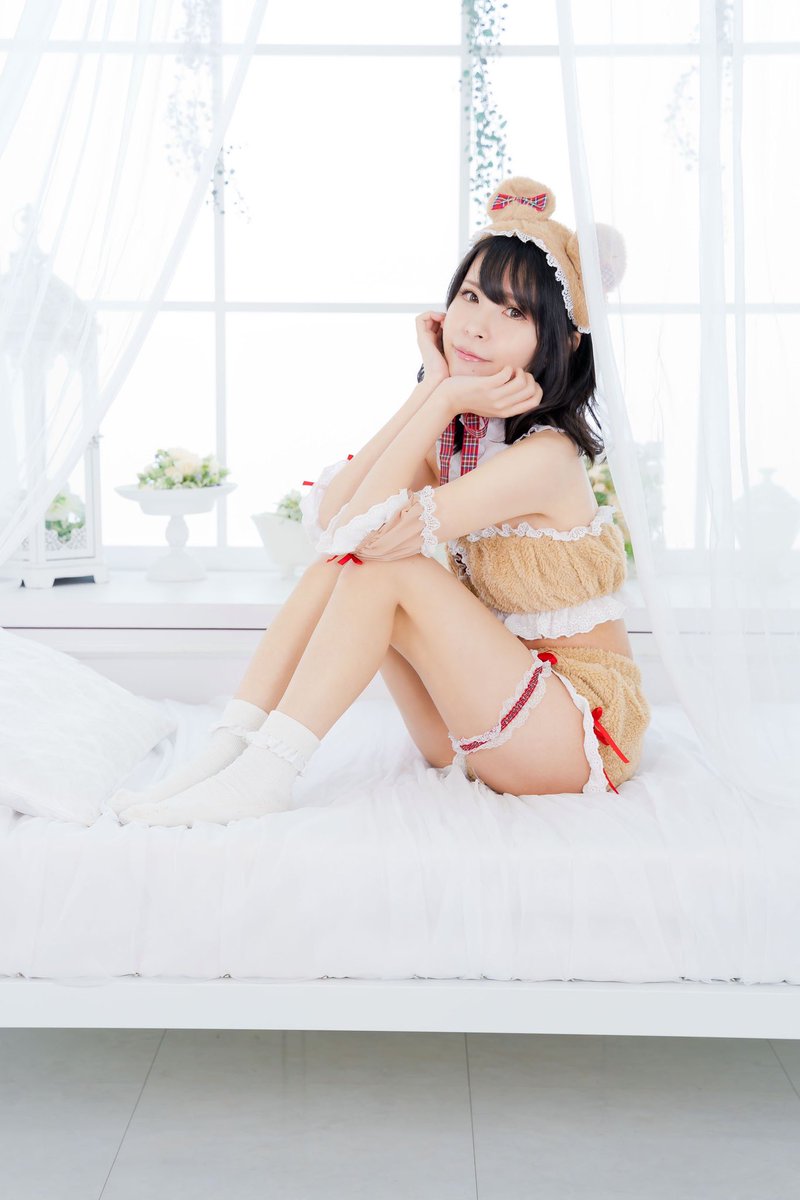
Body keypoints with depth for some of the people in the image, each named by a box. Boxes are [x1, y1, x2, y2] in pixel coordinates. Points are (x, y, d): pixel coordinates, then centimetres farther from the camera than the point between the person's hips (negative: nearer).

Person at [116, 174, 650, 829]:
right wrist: (429, 390, -12)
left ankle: (265, 775, -20)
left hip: (579, 733, -7)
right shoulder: (458, 436, 4)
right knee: (343, 559, -9)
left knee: (377, 564, -22)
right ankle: (229, 746, -11)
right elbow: (329, 516, -13)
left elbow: (363, 531, -27)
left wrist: (443, 399, -21)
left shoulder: (543, 457, -22)